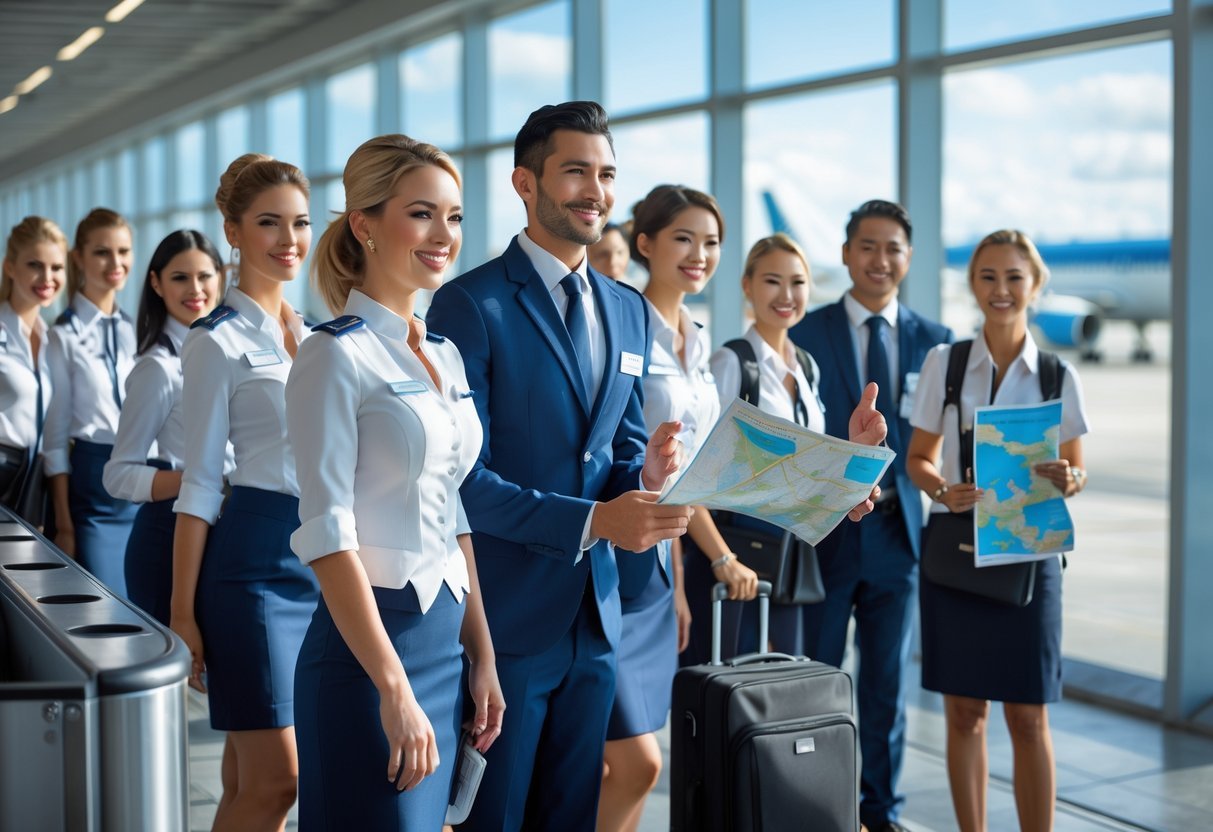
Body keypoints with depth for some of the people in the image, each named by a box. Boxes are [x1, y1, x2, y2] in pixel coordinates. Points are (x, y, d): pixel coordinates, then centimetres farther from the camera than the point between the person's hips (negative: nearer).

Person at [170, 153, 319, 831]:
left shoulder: (317, 335, 14)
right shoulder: (218, 341, -5)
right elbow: (200, 484, -6)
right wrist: (183, 611, -7)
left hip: (324, 555, 6)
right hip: (256, 558, -6)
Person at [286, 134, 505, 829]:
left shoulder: (446, 355, 11)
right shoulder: (338, 357, -11)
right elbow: (328, 536, -16)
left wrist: (483, 658, 11)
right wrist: (395, 689, -19)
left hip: (445, 638, 7)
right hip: (370, 644, -7)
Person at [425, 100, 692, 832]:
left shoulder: (629, 311, 11)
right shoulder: (471, 305, -12)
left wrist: (648, 474, -9)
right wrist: (592, 520, -23)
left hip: (596, 611, 6)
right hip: (504, 615, -6)